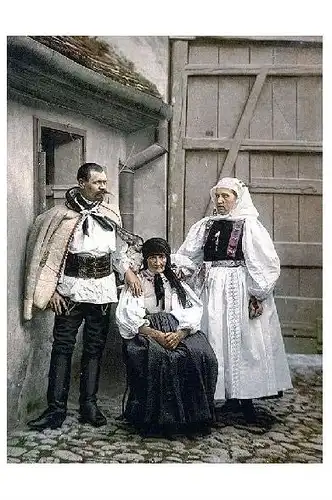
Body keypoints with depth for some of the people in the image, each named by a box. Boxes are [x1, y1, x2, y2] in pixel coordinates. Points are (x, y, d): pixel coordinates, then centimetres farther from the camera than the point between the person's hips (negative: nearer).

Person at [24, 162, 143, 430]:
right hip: (71, 289, -3)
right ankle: (56, 408, 4)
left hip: (103, 288, 4)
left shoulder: (111, 213, 8)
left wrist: (127, 271, 1)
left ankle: (89, 404, 18)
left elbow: (118, 249, 17)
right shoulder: (62, 215, -5)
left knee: (95, 348, 8)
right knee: (62, 347, -3)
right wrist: (52, 290, -9)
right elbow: (47, 254, -4)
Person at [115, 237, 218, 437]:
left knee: (201, 354, -29)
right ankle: (157, 419, -25)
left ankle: (196, 417, -18)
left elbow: (193, 310, 7)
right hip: (147, 331, -2)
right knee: (157, 356, -37)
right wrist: (155, 334, -19)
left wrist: (180, 333, -14)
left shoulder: (176, 282, 22)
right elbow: (128, 316, -3)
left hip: (178, 331, 3)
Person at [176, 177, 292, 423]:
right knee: (215, 340, 3)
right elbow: (186, 256, 12)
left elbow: (267, 263, -7)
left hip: (240, 291, -4)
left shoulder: (249, 226, -2)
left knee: (241, 339, 0)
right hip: (211, 290, 4)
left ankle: (245, 398, 10)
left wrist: (257, 295, -10)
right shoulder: (205, 226, 12)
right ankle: (226, 393, 14)